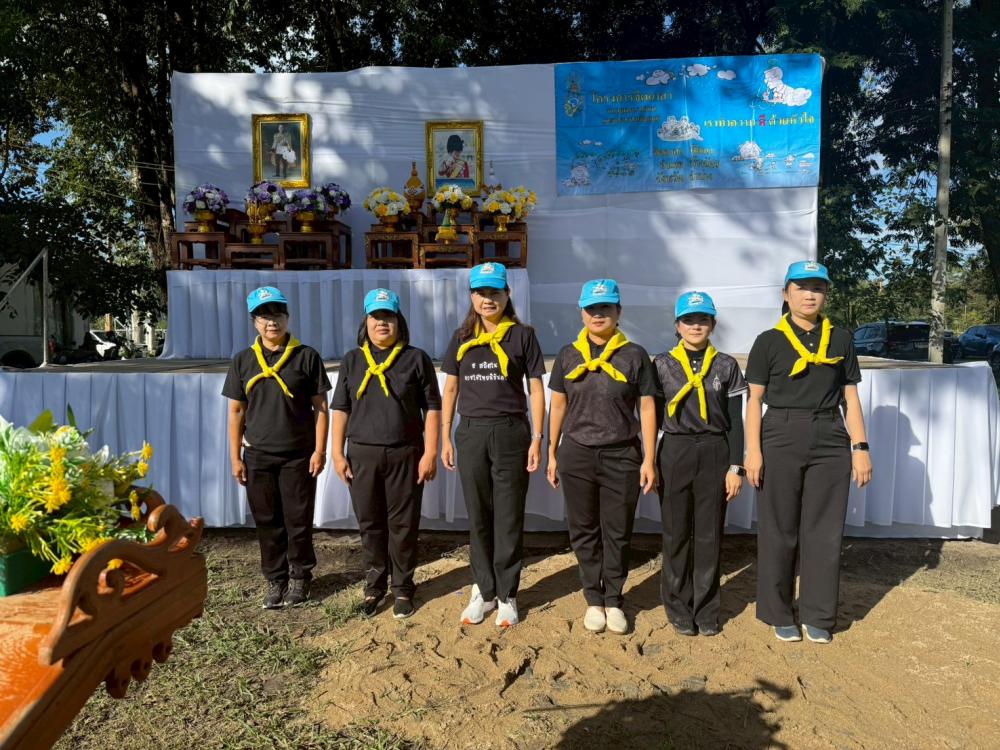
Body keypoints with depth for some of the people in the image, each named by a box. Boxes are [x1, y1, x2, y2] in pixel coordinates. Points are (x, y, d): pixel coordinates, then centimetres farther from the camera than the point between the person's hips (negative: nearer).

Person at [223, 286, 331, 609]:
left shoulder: (306, 356, -2)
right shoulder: (243, 360, 5)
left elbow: (320, 407, -1)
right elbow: (236, 411, 7)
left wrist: (319, 450, -6)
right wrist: (235, 457, 3)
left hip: (299, 456, -2)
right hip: (258, 457, 2)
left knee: (298, 522, 7)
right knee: (267, 523, 11)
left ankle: (299, 577, 24)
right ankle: (275, 580, 26)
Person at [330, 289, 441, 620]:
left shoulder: (416, 358, 2)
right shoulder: (352, 360, 10)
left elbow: (431, 408, 0)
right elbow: (340, 408, 10)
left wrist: (430, 453, -6)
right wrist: (337, 453, 3)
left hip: (405, 455, -2)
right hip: (362, 455, 2)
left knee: (403, 524, 5)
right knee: (370, 523, 10)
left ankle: (402, 588, 20)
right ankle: (374, 585, 26)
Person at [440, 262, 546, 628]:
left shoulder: (522, 335, 0)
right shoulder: (462, 337, 9)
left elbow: (536, 390, 1)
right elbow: (450, 389, 11)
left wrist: (537, 438, -6)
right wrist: (445, 438, 6)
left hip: (510, 433, -3)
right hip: (471, 433, 3)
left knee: (508, 518, 4)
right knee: (478, 517, 10)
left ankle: (507, 595, 17)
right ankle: (483, 591, 23)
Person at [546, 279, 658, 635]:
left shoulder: (634, 355, 2)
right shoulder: (568, 355, 7)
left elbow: (647, 408, 1)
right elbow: (557, 405, 10)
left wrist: (649, 459, -3)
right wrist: (552, 454, 8)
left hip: (622, 456, -1)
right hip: (576, 455, 2)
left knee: (617, 533, 6)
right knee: (584, 532, 8)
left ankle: (614, 600, 22)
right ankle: (593, 599, 23)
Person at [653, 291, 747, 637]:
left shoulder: (726, 366, 5)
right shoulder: (662, 364, 4)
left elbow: (735, 421, 4)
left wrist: (735, 467, -2)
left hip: (714, 453, 1)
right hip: (674, 453, 0)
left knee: (709, 535, 6)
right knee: (676, 533, 5)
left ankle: (706, 610, 20)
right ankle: (679, 609, 19)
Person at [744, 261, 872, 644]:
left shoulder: (841, 339, 10)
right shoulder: (769, 341, 2)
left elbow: (850, 398, 11)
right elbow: (754, 400, -1)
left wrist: (860, 447, 3)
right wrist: (752, 450, -9)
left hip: (830, 442, 3)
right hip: (781, 440, -2)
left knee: (825, 531, 7)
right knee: (779, 530, 5)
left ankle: (818, 616, 21)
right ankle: (779, 614, 19)